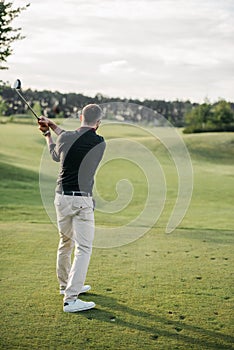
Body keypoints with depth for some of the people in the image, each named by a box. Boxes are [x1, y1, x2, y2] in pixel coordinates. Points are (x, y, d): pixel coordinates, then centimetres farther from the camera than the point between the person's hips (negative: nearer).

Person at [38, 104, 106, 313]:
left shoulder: (64, 139, -3)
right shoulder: (100, 143, -5)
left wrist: (48, 134, 35)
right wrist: (53, 127, 21)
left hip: (62, 197, 4)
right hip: (82, 200, -4)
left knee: (65, 242, 20)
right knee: (83, 248, -2)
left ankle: (66, 284, 38)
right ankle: (71, 299, -8)